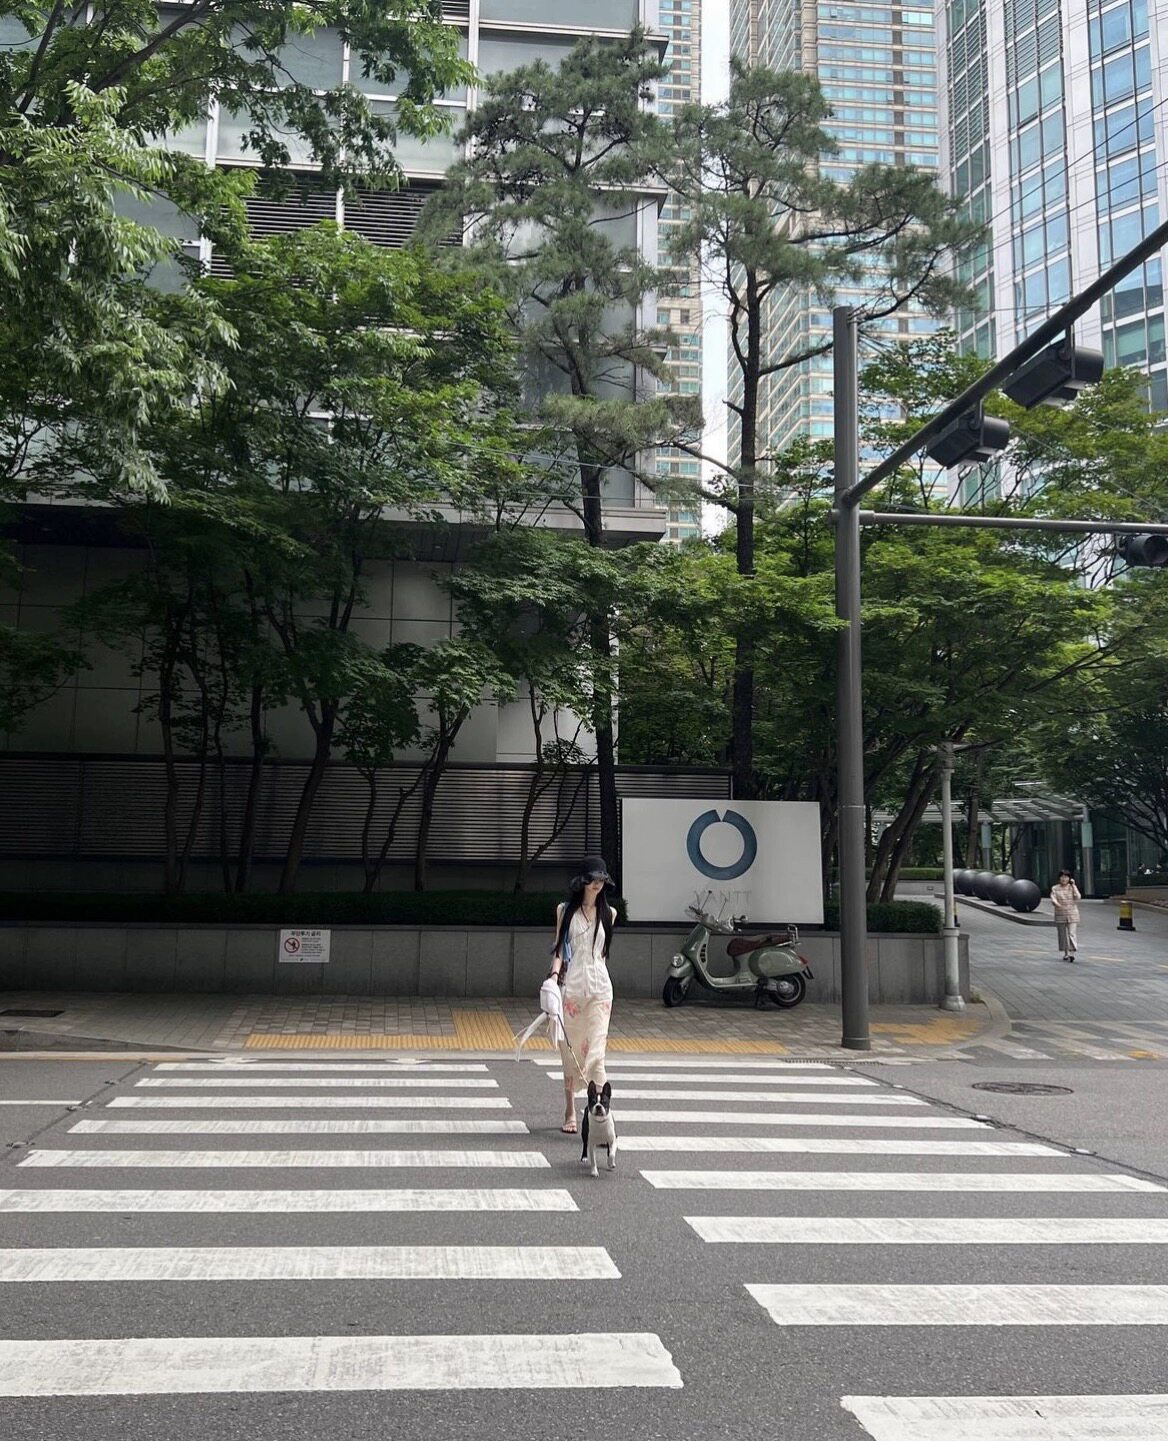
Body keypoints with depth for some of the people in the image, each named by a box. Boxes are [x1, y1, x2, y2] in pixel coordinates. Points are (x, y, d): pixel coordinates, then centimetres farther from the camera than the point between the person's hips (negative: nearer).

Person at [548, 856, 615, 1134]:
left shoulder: (608, 913, 8)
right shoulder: (565, 910, 6)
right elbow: (559, 948, 6)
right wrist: (555, 971, -12)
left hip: (599, 988, 0)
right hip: (570, 986, 0)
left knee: (595, 1052, -10)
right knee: (570, 1051, 7)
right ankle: (570, 1113, 19)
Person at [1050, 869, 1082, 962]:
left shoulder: (1073, 887, 5)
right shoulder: (1055, 888, 4)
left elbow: (1078, 897, -10)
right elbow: (1053, 899, -8)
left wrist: (1073, 885, -8)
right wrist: (1056, 903, -30)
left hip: (1072, 915, -1)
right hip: (1060, 915, 1)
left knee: (1072, 933, -12)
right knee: (1062, 934, 7)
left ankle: (1072, 953, -18)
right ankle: (1065, 953, 21)